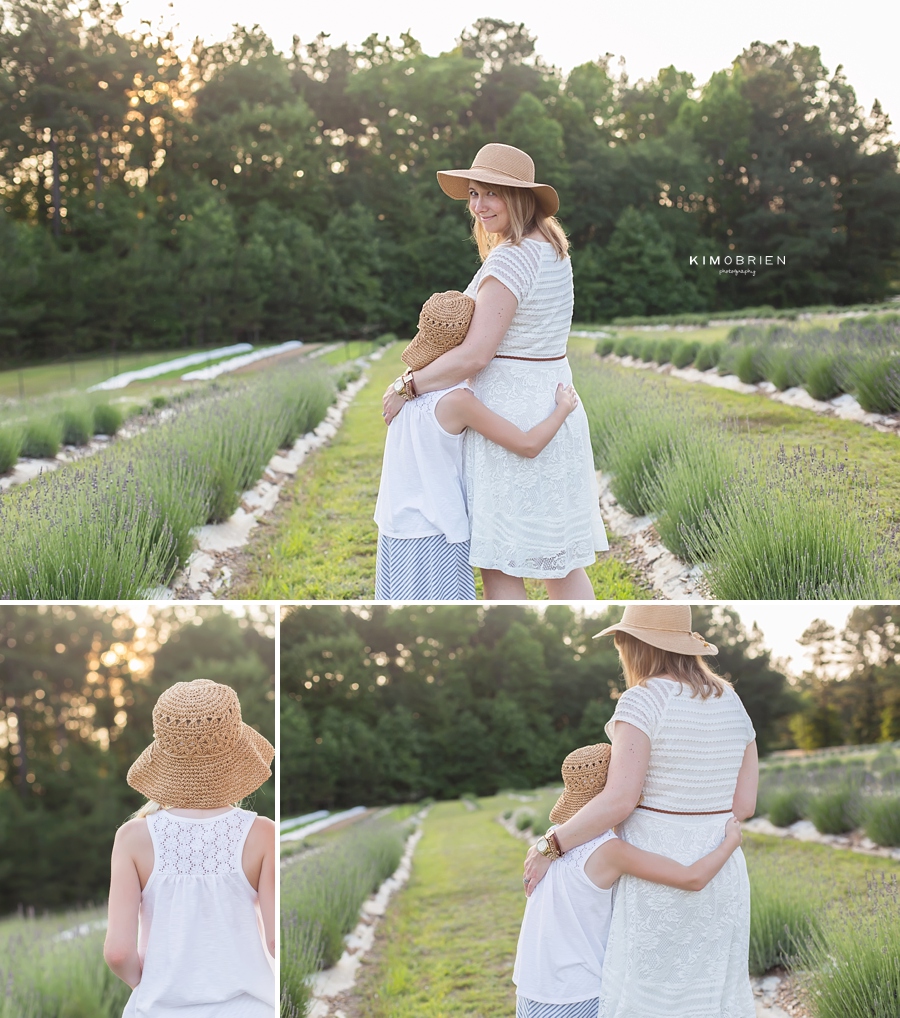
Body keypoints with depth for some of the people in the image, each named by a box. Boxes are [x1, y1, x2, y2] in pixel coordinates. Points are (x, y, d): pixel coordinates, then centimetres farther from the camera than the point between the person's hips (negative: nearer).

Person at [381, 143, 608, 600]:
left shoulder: (509, 261, -18)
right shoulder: (552, 249, 11)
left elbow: (474, 355, -21)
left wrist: (407, 387, -9)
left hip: (509, 413, -9)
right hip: (555, 403, 9)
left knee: (499, 564, 0)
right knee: (561, 560, 14)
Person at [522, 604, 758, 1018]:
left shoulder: (642, 701, -16)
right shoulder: (731, 703, 5)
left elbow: (619, 800, -22)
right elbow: (743, 803, 5)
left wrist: (550, 847, -11)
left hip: (658, 876, -6)